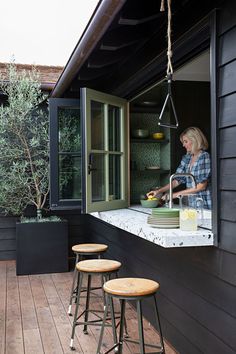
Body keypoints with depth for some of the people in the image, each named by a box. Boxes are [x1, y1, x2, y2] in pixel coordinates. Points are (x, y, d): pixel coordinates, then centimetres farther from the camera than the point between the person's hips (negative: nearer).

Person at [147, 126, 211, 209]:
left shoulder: (204, 157, -10)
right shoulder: (186, 158, 11)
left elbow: (202, 186, -15)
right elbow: (178, 180, 10)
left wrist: (177, 194, -13)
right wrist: (159, 191, 0)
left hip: (204, 205, -5)